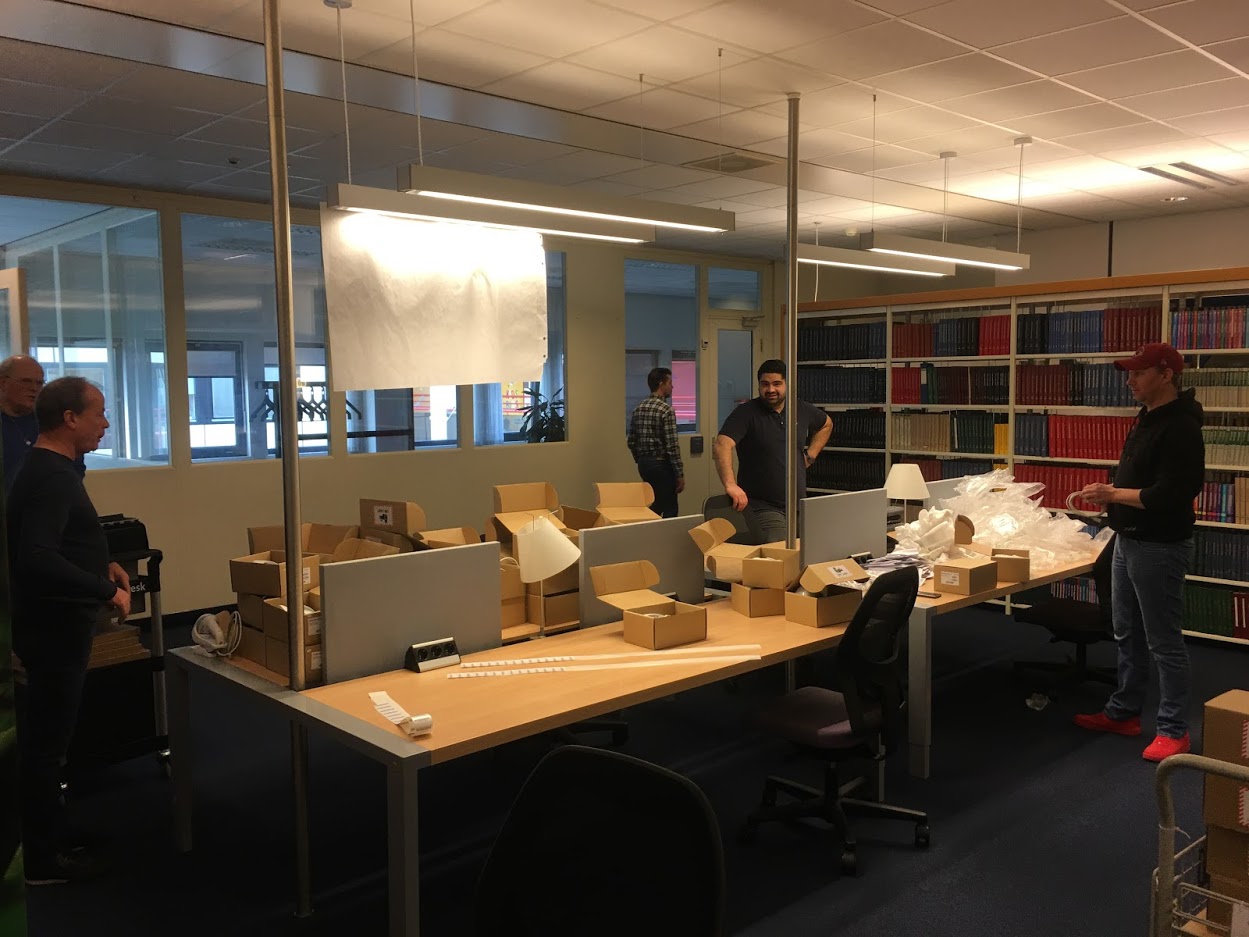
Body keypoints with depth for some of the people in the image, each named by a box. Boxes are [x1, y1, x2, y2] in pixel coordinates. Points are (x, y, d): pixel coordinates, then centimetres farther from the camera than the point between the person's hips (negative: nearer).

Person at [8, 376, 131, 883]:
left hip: (53, 622, 10)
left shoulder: (49, 468, 10)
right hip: (54, 627, -10)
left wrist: (101, 564, 12)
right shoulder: (50, 477, -23)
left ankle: (47, 837, 32)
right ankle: (43, 860, 14)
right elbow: (37, 560, -33)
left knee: (44, 737, 19)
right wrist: (106, 591, -26)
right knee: (46, 741, 1)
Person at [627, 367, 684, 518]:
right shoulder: (666, 410, -15)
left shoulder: (638, 408, 7)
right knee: (669, 510, 0)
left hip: (643, 464, 8)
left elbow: (631, 442, 11)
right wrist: (680, 474, -14)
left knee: (653, 507, 18)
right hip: (661, 465, -8)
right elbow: (672, 446, -19)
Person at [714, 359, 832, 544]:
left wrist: (810, 455, 16)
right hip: (762, 507, -6)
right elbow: (722, 445, -23)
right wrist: (730, 485, -38)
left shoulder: (802, 409, 9)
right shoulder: (746, 413, -8)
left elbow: (826, 425, 31)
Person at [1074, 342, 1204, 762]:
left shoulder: (1180, 426, -19)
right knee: (1128, 635, 18)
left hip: (1159, 548, -10)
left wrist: (1113, 495, -20)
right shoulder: (1148, 418, 12)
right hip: (1128, 542, 10)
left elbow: (1172, 494, -25)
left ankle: (1173, 730, 12)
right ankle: (1123, 712, 30)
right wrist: (1110, 496, 3)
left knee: (1164, 642, 0)